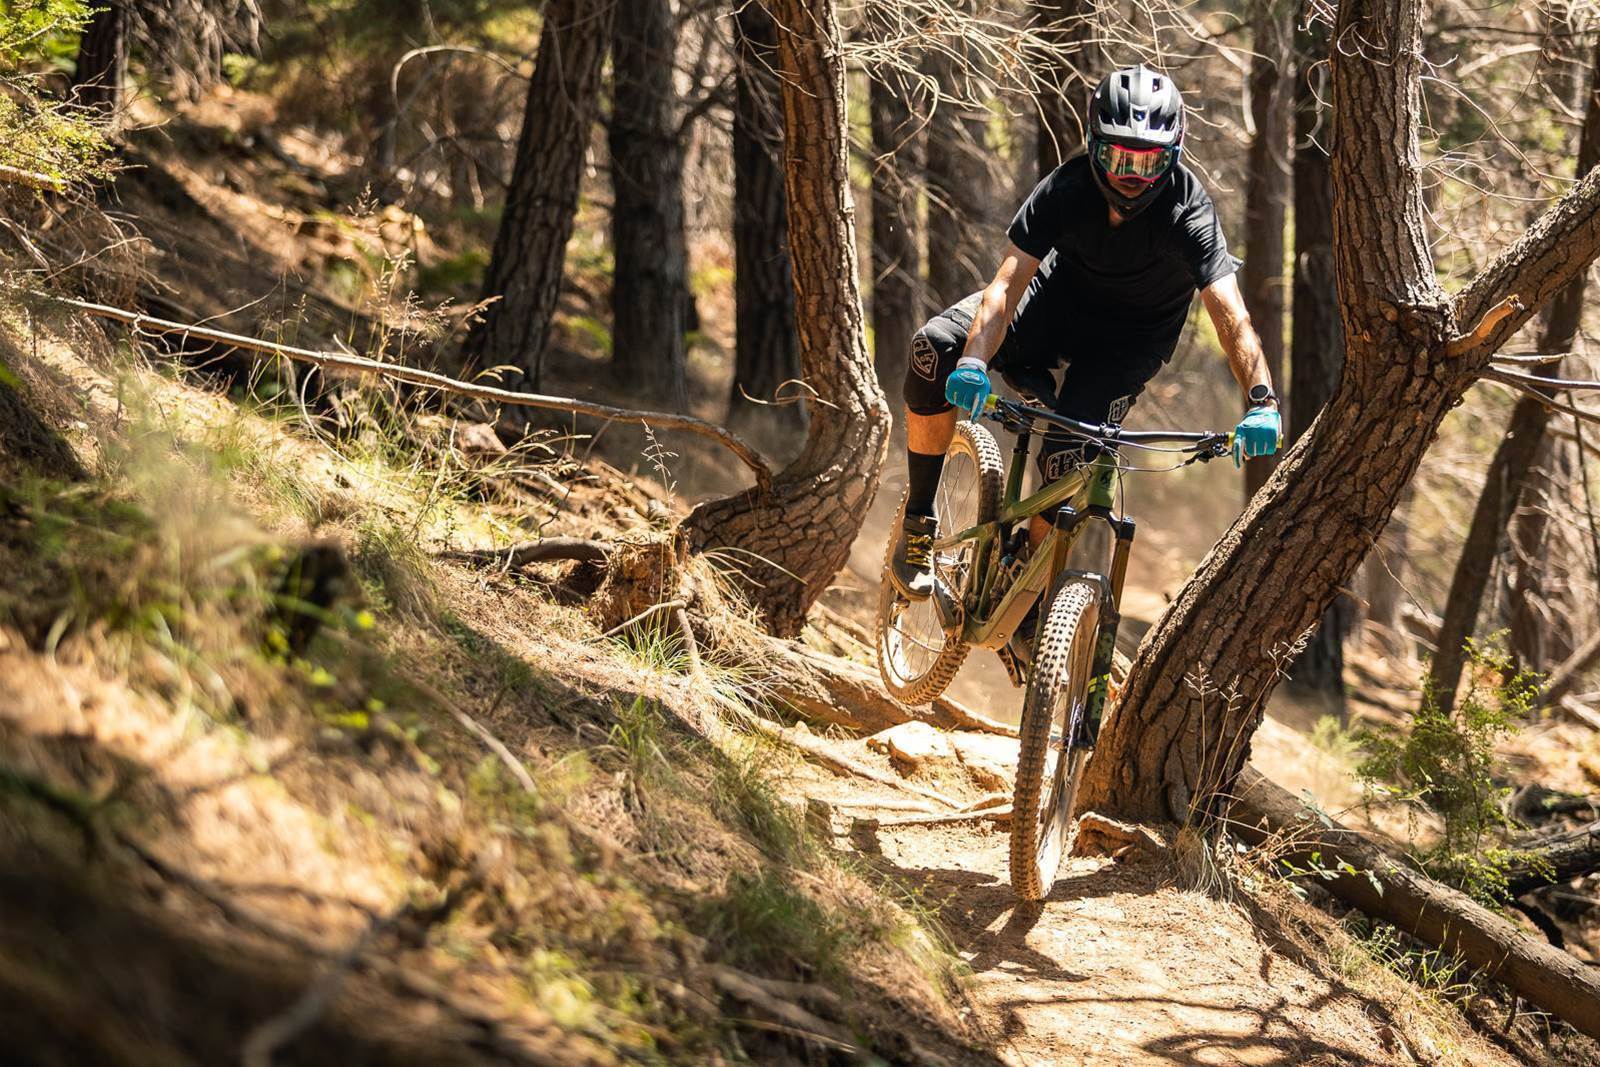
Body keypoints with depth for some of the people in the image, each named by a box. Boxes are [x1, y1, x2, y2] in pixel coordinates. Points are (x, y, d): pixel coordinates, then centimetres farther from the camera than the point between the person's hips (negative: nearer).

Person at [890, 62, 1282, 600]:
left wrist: (1261, 402, -56)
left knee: (1068, 457, -25)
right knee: (935, 348, -24)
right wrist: (974, 361, -51)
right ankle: (919, 523, -8)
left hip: (1135, 335, -2)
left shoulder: (1188, 213, -31)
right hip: (1064, 296, 2)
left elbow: (1230, 315, -40)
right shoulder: (1067, 188, -26)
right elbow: (1008, 283, -32)